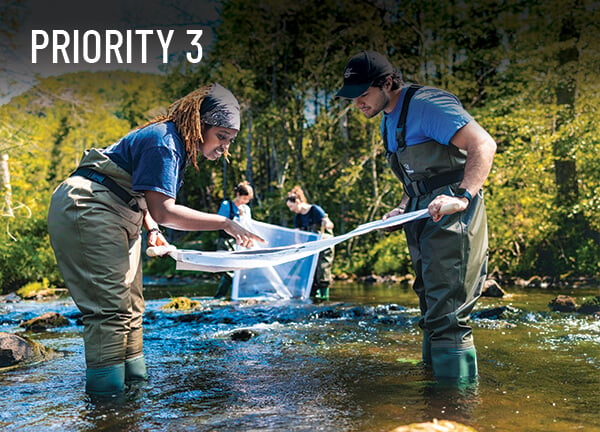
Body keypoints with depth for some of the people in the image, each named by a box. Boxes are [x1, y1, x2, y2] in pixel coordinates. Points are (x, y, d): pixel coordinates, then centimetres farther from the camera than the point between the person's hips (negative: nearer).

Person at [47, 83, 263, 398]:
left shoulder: (177, 143, 10)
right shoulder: (163, 142, -20)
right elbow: (163, 210, -28)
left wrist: (152, 230, 5)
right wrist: (225, 223, -24)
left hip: (116, 217, 11)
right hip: (86, 211, -11)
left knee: (129, 305, 12)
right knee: (110, 307, -13)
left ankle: (133, 379, 20)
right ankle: (106, 391, -9)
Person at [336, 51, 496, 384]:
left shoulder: (425, 104, -14)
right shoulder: (388, 123, 16)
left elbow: (483, 145, -23)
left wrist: (462, 196, -35)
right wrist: (402, 209, 9)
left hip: (451, 219, -10)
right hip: (424, 220, 10)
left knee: (446, 313, -12)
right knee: (433, 309, 18)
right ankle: (433, 371, 31)